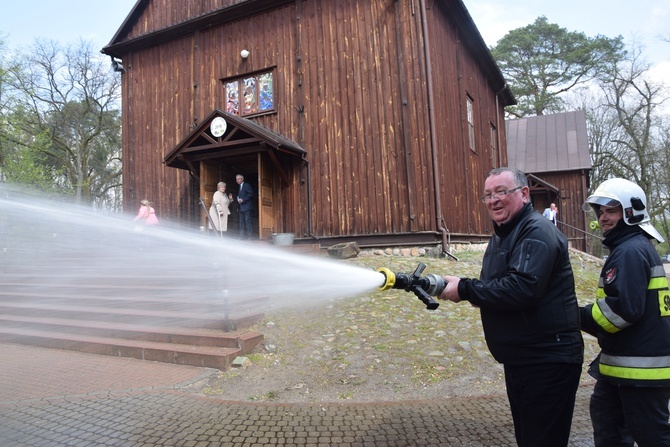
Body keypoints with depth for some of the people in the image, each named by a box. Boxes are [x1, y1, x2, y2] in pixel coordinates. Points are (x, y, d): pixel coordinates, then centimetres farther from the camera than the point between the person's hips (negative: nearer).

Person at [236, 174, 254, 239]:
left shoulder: (247, 185, -3)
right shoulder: (240, 187, 23)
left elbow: (251, 194, -12)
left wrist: (243, 199, -16)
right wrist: (238, 199, 3)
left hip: (247, 207, -9)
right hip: (241, 208, 9)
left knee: (248, 221, -9)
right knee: (242, 222, 7)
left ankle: (249, 236, -9)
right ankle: (242, 236, 9)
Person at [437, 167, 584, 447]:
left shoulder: (537, 232, -17)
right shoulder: (500, 237, 14)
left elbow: (522, 288, -30)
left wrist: (464, 289, -23)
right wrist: (463, 289, -5)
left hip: (548, 361, -9)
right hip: (518, 359, 10)